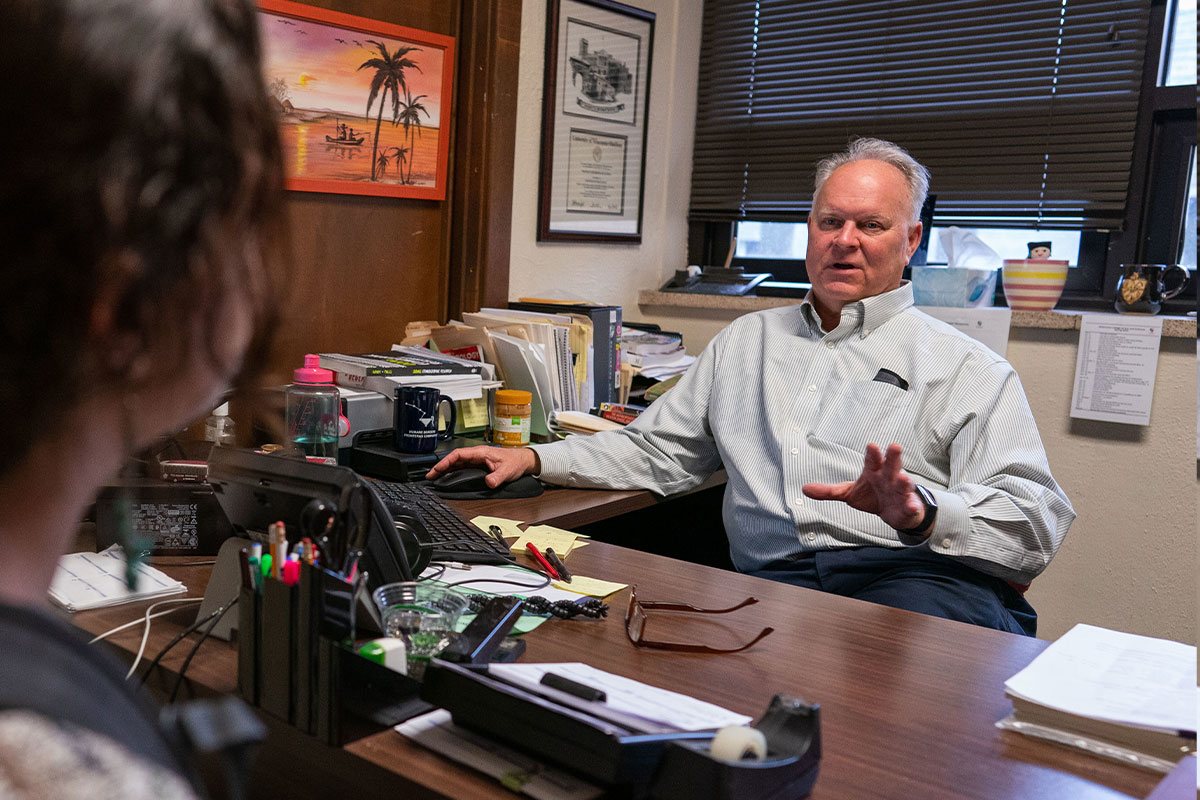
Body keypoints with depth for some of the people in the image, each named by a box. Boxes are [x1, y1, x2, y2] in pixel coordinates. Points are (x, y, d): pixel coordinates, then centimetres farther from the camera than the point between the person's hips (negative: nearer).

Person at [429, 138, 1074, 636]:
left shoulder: (965, 366, 13)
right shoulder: (745, 341, 26)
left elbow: (1033, 523, 2)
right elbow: (656, 452, 27)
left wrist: (923, 512, -20)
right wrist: (535, 459, 14)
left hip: (923, 579, -1)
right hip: (775, 582, 2)